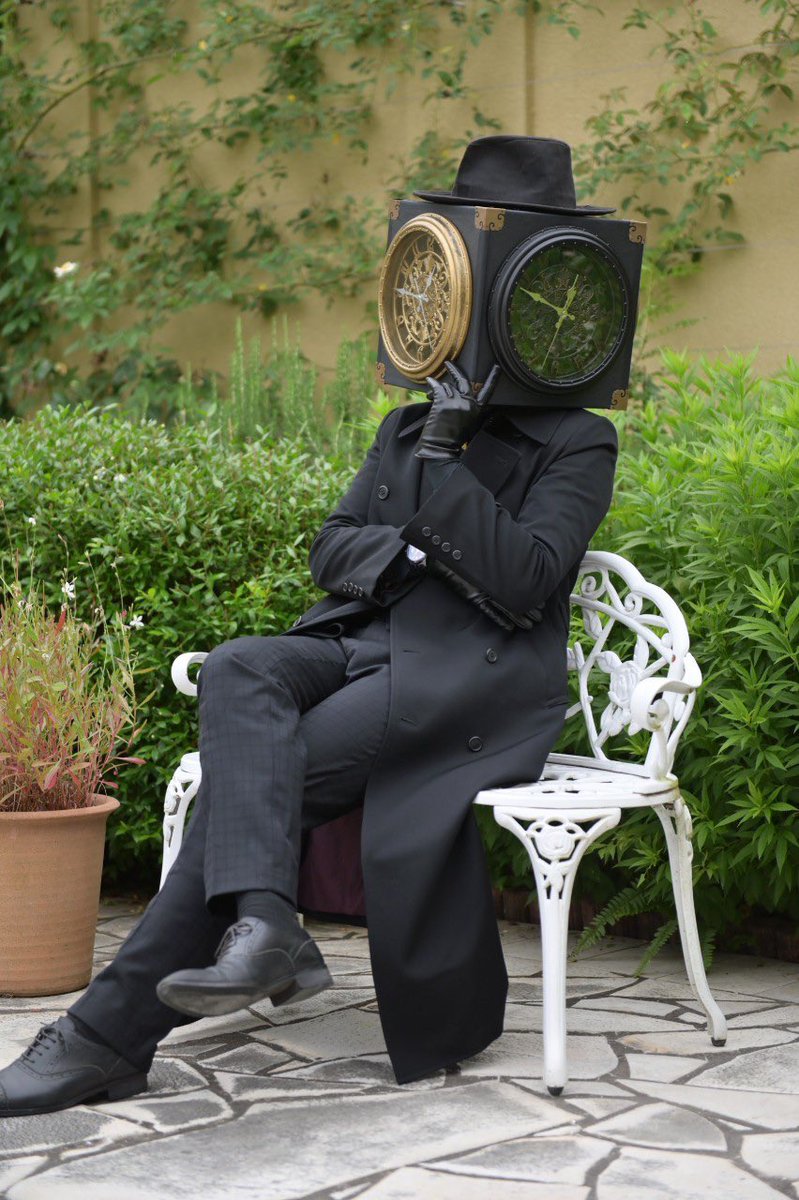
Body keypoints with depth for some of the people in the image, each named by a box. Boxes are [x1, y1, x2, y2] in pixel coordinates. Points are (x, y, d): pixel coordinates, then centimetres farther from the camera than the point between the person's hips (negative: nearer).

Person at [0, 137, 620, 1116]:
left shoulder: (577, 443, 2)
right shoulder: (404, 429, 23)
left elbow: (522, 584, -11)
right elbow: (331, 548, 16)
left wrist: (444, 459, -16)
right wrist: (404, 550, -5)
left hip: (478, 676, -6)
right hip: (365, 646, 6)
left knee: (244, 769, -25)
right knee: (237, 671, -30)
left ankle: (114, 1029, -26)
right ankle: (262, 923, -46)